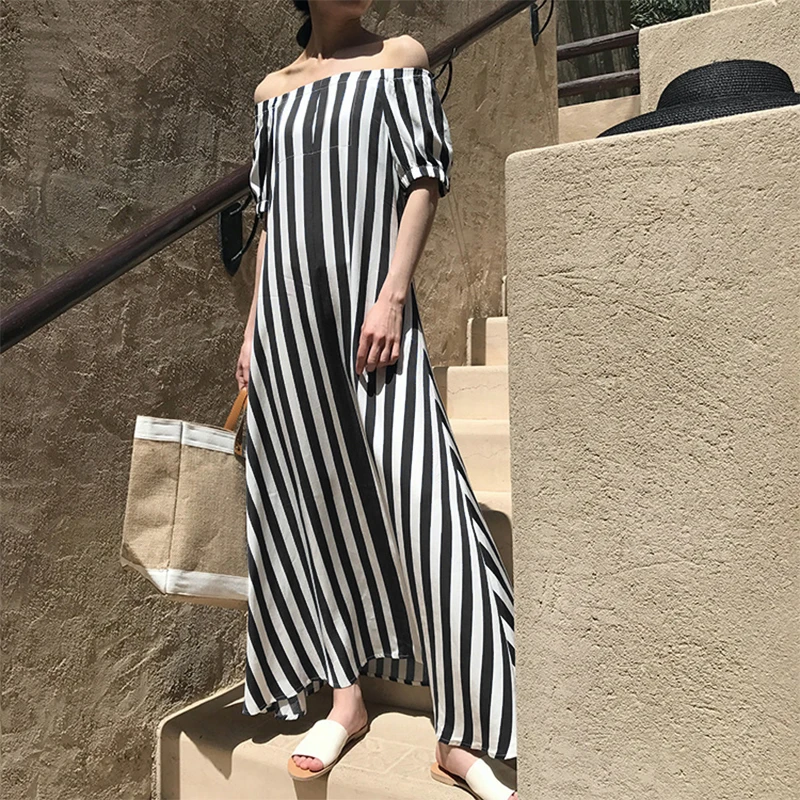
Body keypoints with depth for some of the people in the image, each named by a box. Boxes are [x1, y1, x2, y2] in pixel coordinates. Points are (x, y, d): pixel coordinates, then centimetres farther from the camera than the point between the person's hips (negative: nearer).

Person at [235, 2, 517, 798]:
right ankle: (346, 699, 19)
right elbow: (271, 216, 18)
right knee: (314, 496, 4)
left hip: (368, 300, -4)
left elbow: (424, 181, 1)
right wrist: (253, 329, 12)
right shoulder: (274, 89, 19)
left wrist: (391, 296, -13)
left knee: (415, 497, -14)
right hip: (289, 312, 4)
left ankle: (461, 735, -3)